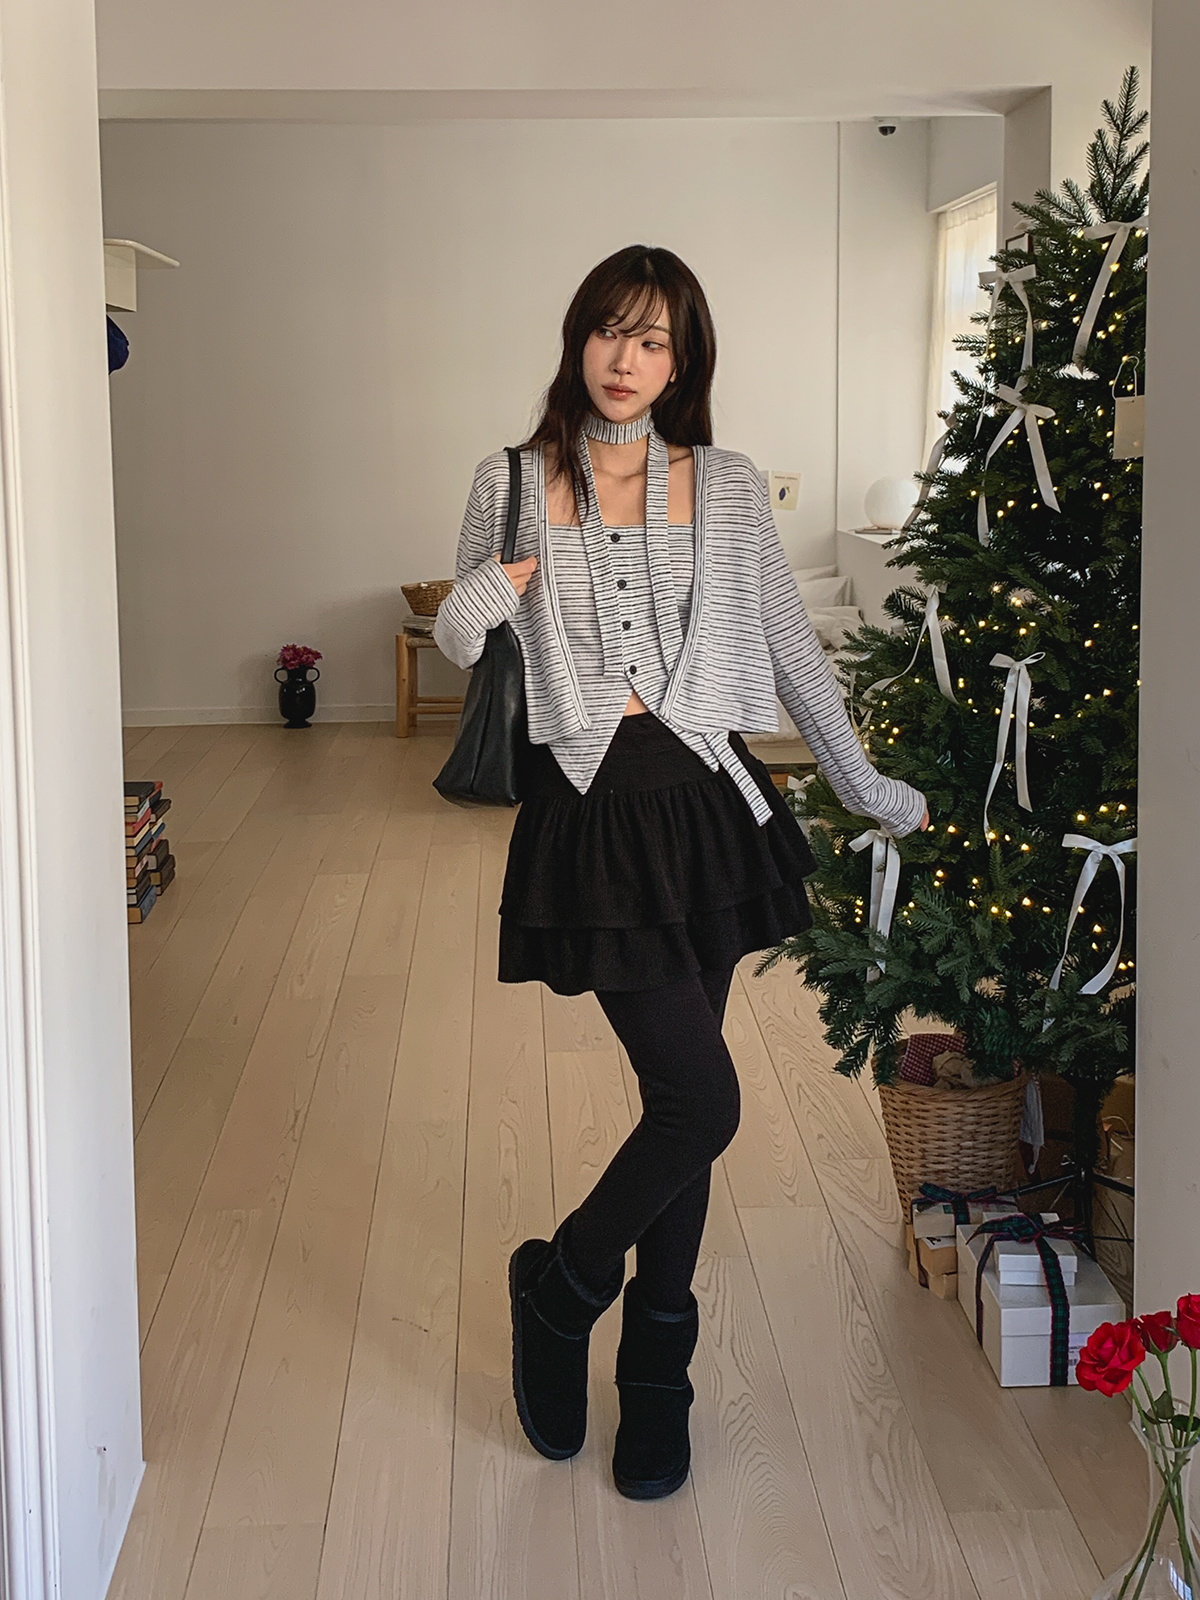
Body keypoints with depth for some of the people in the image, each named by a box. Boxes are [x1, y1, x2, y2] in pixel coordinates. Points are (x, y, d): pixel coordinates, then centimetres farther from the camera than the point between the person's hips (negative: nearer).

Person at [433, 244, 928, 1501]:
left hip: (704, 800, 3)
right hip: (591, 810, -3)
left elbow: (790, 648, 12)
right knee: (701, 1096, -11)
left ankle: (656, 1372, 26)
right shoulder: (513, 484, 2)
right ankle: (558, 1285, 17)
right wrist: (472, 609, -16)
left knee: (678, 1094, 9)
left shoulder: (724, 487, 7)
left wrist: (865, 786, 14)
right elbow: (463, 645, 8)